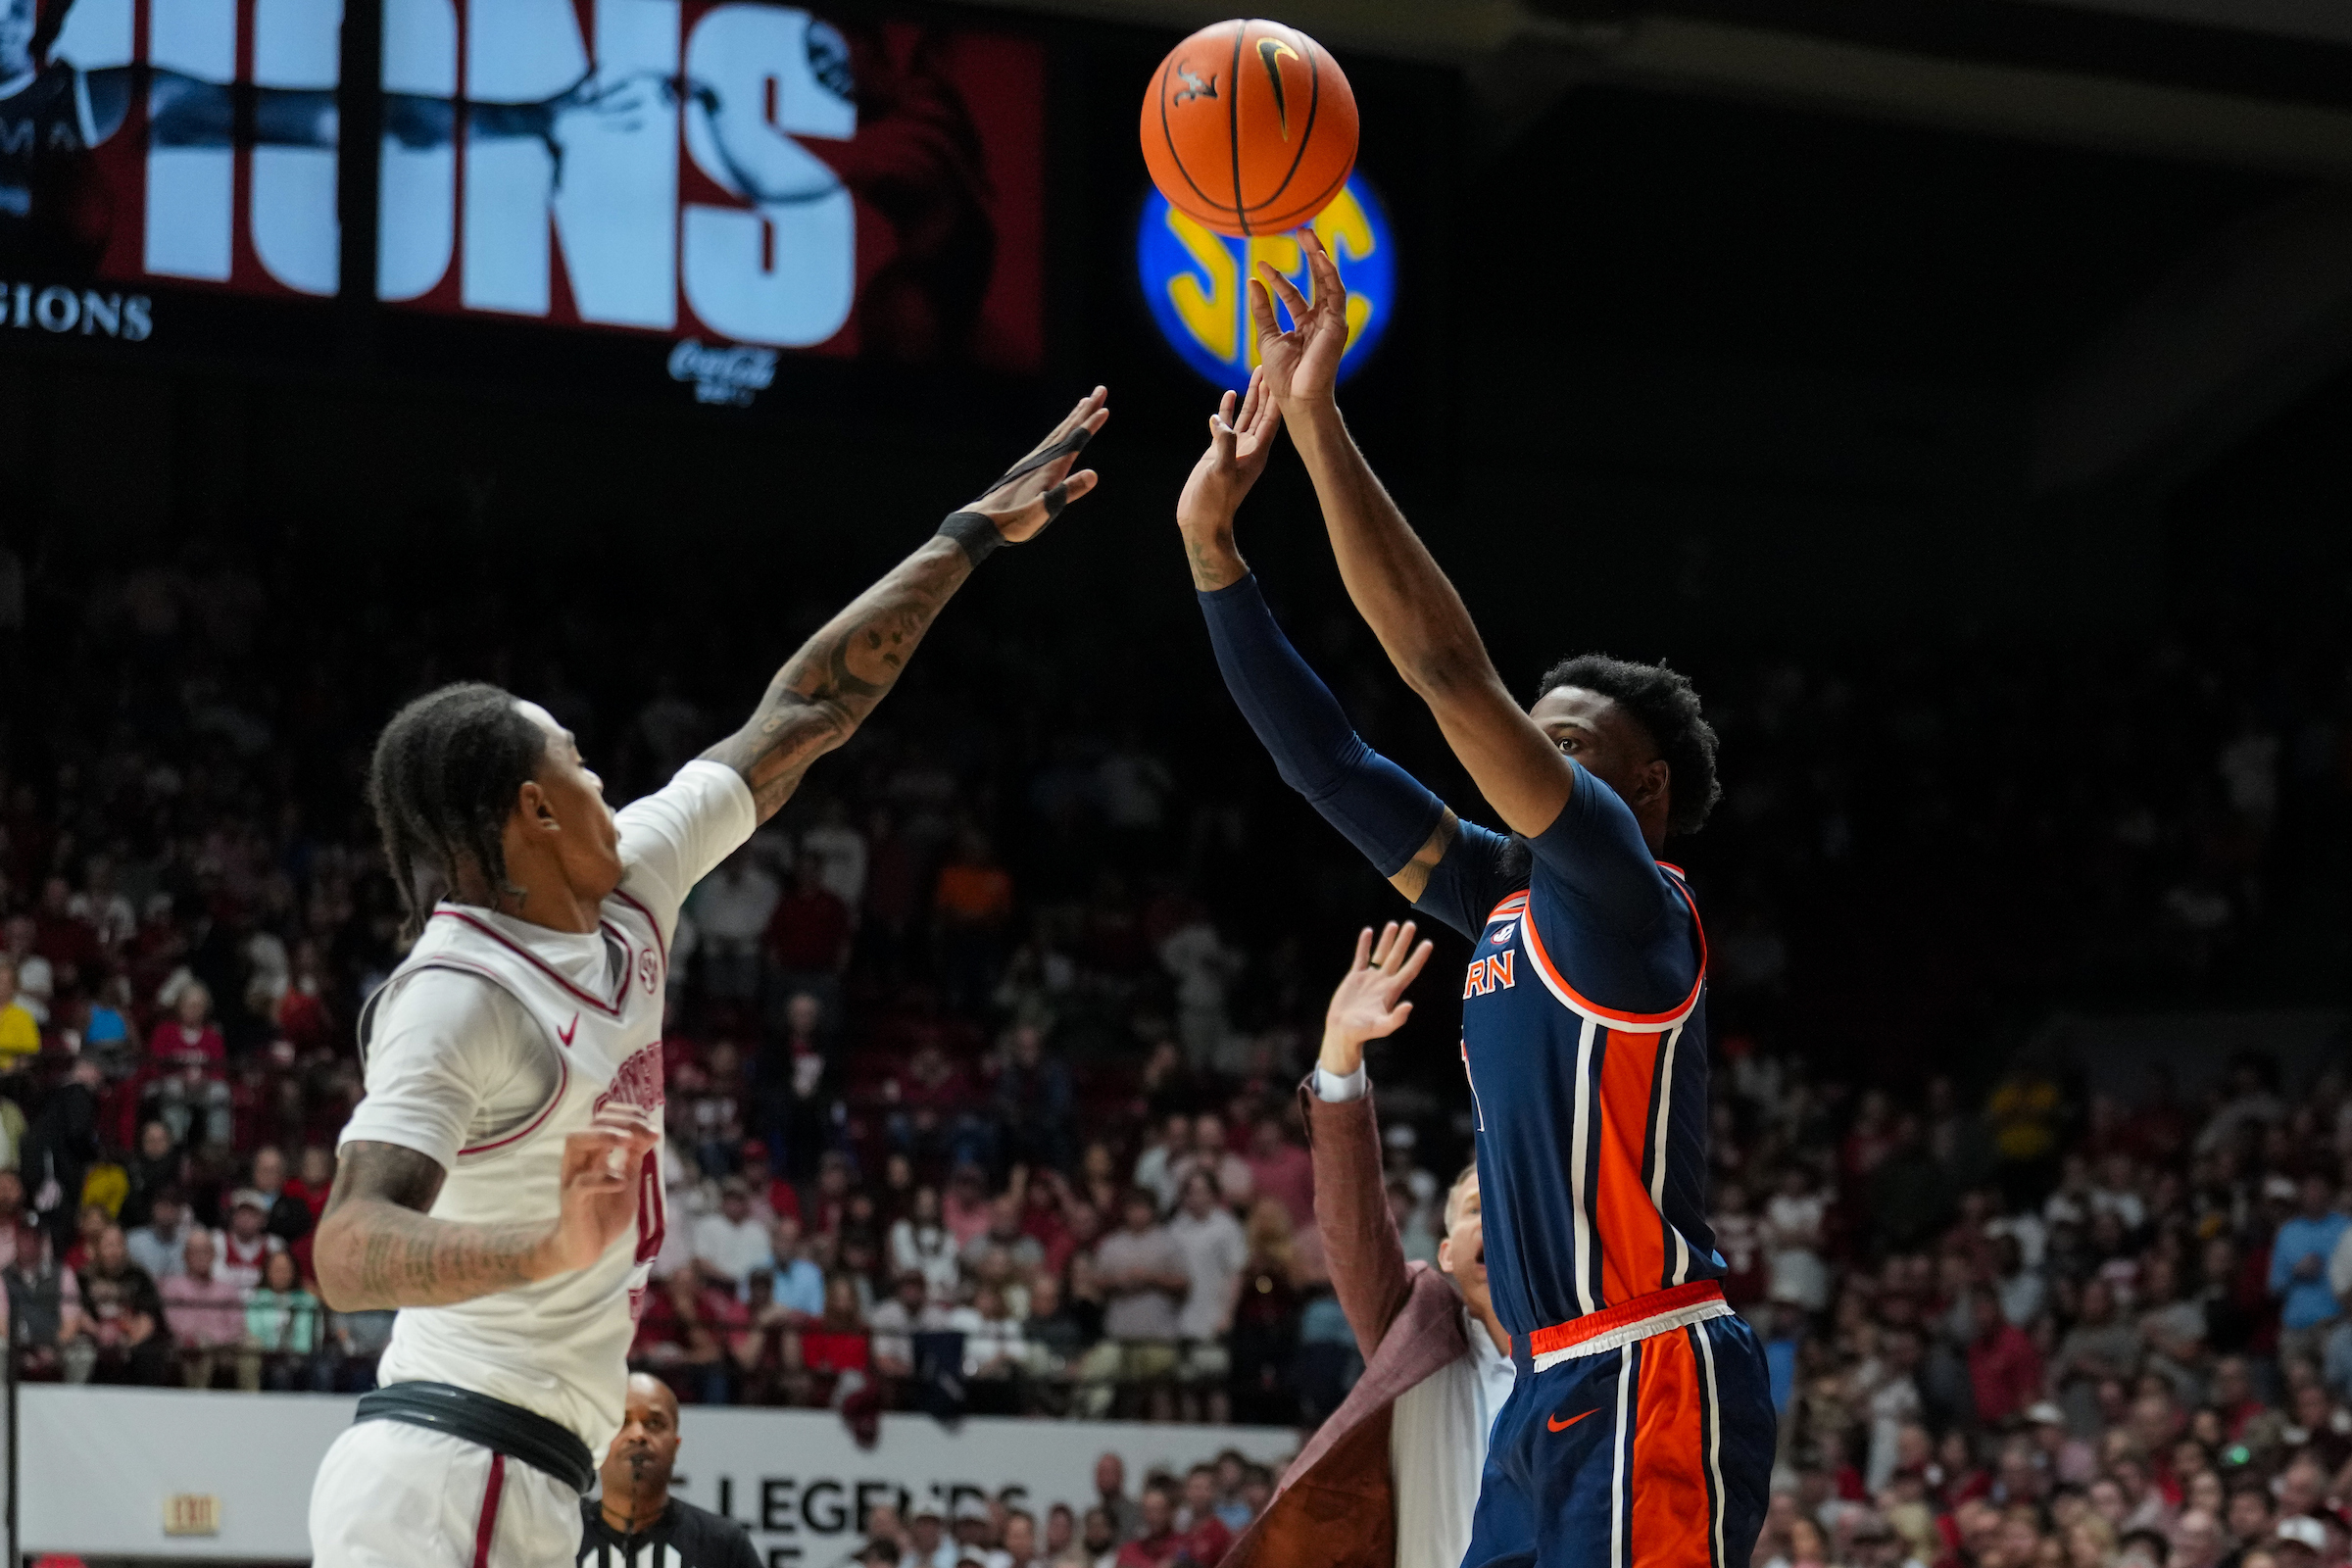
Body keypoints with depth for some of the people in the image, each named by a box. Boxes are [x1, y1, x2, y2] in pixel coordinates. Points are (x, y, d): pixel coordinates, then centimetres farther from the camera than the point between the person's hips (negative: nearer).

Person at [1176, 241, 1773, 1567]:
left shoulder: (1626, 897, -7)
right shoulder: (1508, 901, 18)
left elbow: (1451, 669, -16)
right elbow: (1329, 762, 17)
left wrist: (1321, 425, -17)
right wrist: (1213, 542, 11)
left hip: (1652, 1386, -9)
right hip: (1558, 1393, 9)